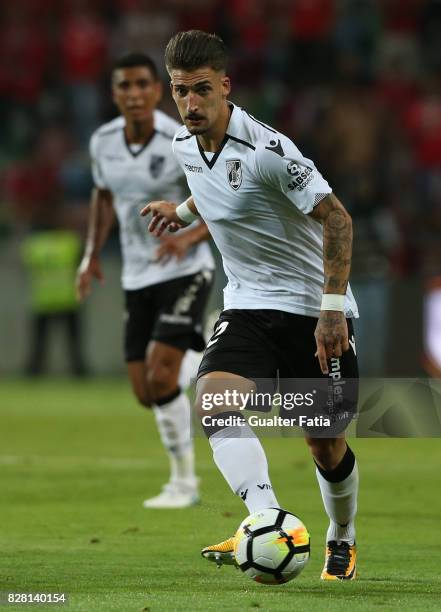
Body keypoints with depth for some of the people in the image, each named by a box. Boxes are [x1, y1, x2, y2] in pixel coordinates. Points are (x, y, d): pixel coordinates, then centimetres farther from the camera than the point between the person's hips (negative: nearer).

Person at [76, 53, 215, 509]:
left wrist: (189, 237, -31)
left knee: (161, 376, -17)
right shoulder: (103, 141, -2)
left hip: (185, 270, -6)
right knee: (145, 392, 4)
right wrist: (92, 254, 9)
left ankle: (183, 481, -2)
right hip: (137, 277, 6)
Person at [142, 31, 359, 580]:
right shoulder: (185, 145, 2)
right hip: (248, 304, 5)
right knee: (214, 403, -24)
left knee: (326, 446, 4)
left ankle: (342, 541, 31)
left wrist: (332, 308, -24)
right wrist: (183, 212, 31)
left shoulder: (266, 150, -21)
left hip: (315, 309, -5)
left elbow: (335, 218, -20)